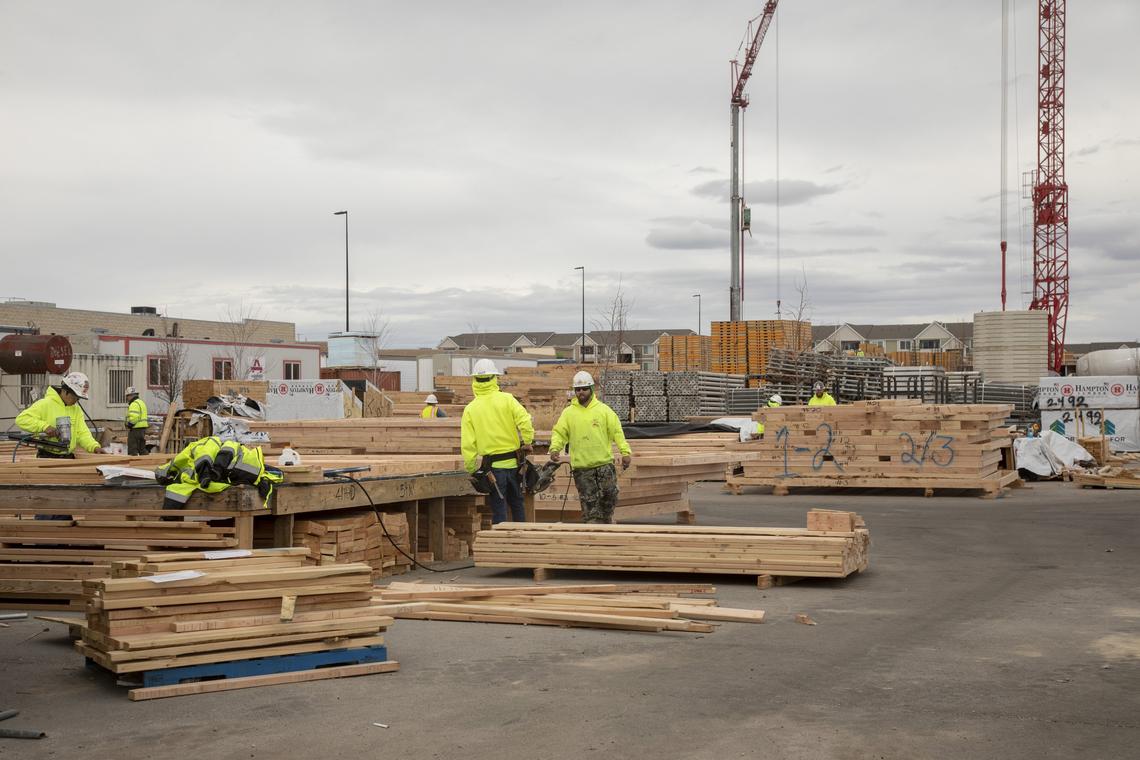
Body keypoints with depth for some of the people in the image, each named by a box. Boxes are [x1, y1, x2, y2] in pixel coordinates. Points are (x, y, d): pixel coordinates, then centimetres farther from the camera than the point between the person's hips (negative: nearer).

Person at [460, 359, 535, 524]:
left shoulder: (470, 409, -3)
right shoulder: (507, 399, -4)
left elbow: (467, 445, -5)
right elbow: (525, 422, -16)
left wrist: (471, 469, 4)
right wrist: (528, 443, 1)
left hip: (492, 467, -1)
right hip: (513, 462, 1)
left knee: (498, 510, 6)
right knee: (517, 505, 17)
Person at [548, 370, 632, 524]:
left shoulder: (604, 410, 4)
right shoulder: (568, 412, 5)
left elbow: (617, 431, 1)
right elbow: (559, 433, 3)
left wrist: (625, 451, -8)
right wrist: (555, 448, -15)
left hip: (604, 464, 0)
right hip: (581, 467, 0)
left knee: (609, 497, 2)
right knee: (589, 505, 0)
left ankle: (608, 523, 24)